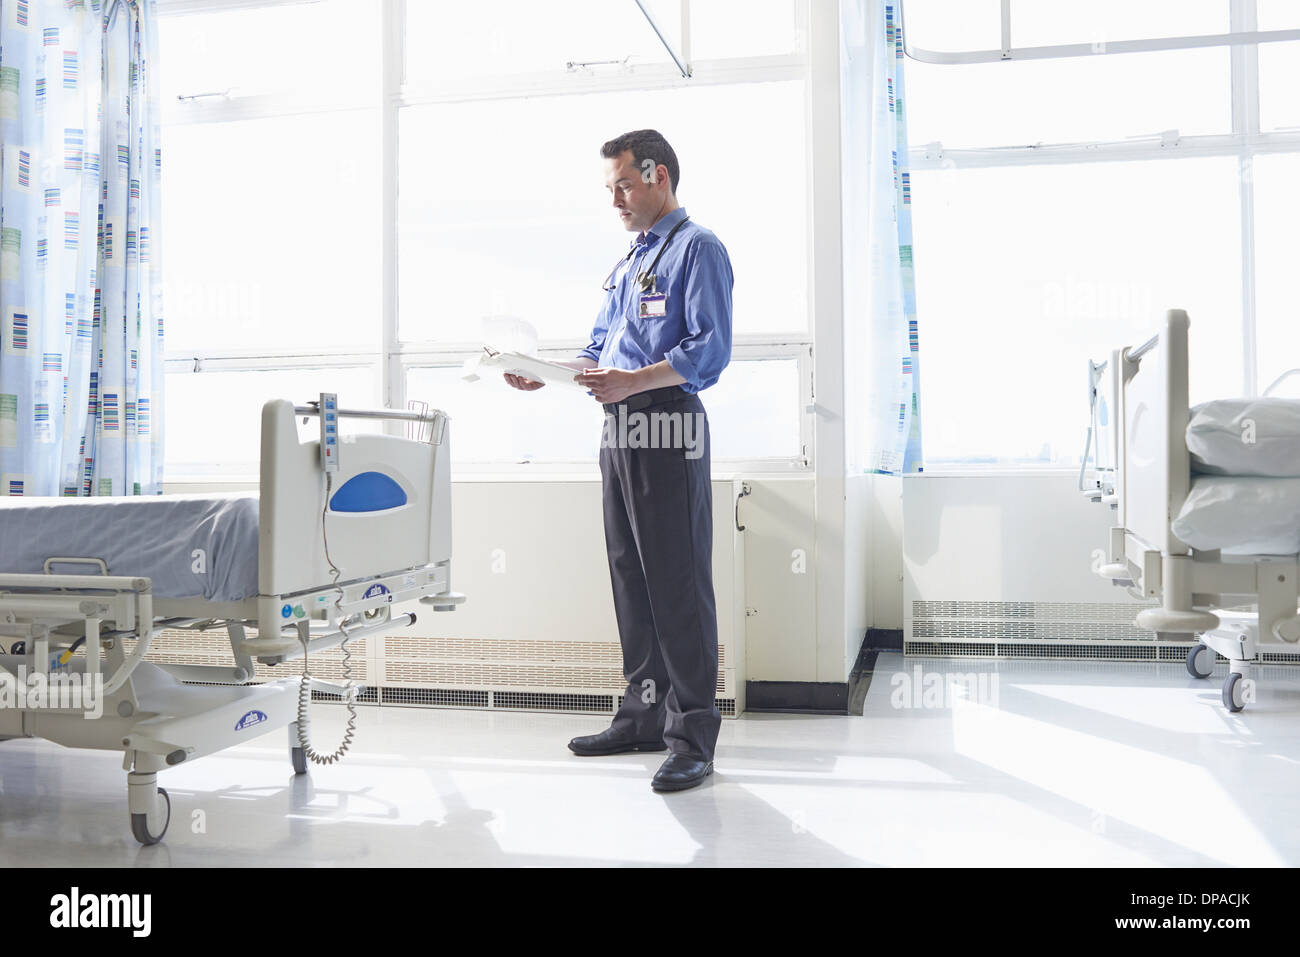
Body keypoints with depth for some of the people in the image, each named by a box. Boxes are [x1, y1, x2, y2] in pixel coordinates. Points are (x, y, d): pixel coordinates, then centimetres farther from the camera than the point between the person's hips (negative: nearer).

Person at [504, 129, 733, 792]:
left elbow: (710, 349, -16)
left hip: (668, 425, -9)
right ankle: (643, 716, 22)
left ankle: (693, 735, 0)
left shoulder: (696, 248, -4)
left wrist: (632, 380, -27)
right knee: (631, 580, 12)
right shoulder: (629, 262, 24)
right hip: (620, 432, 9)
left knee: (678, 585, -7)